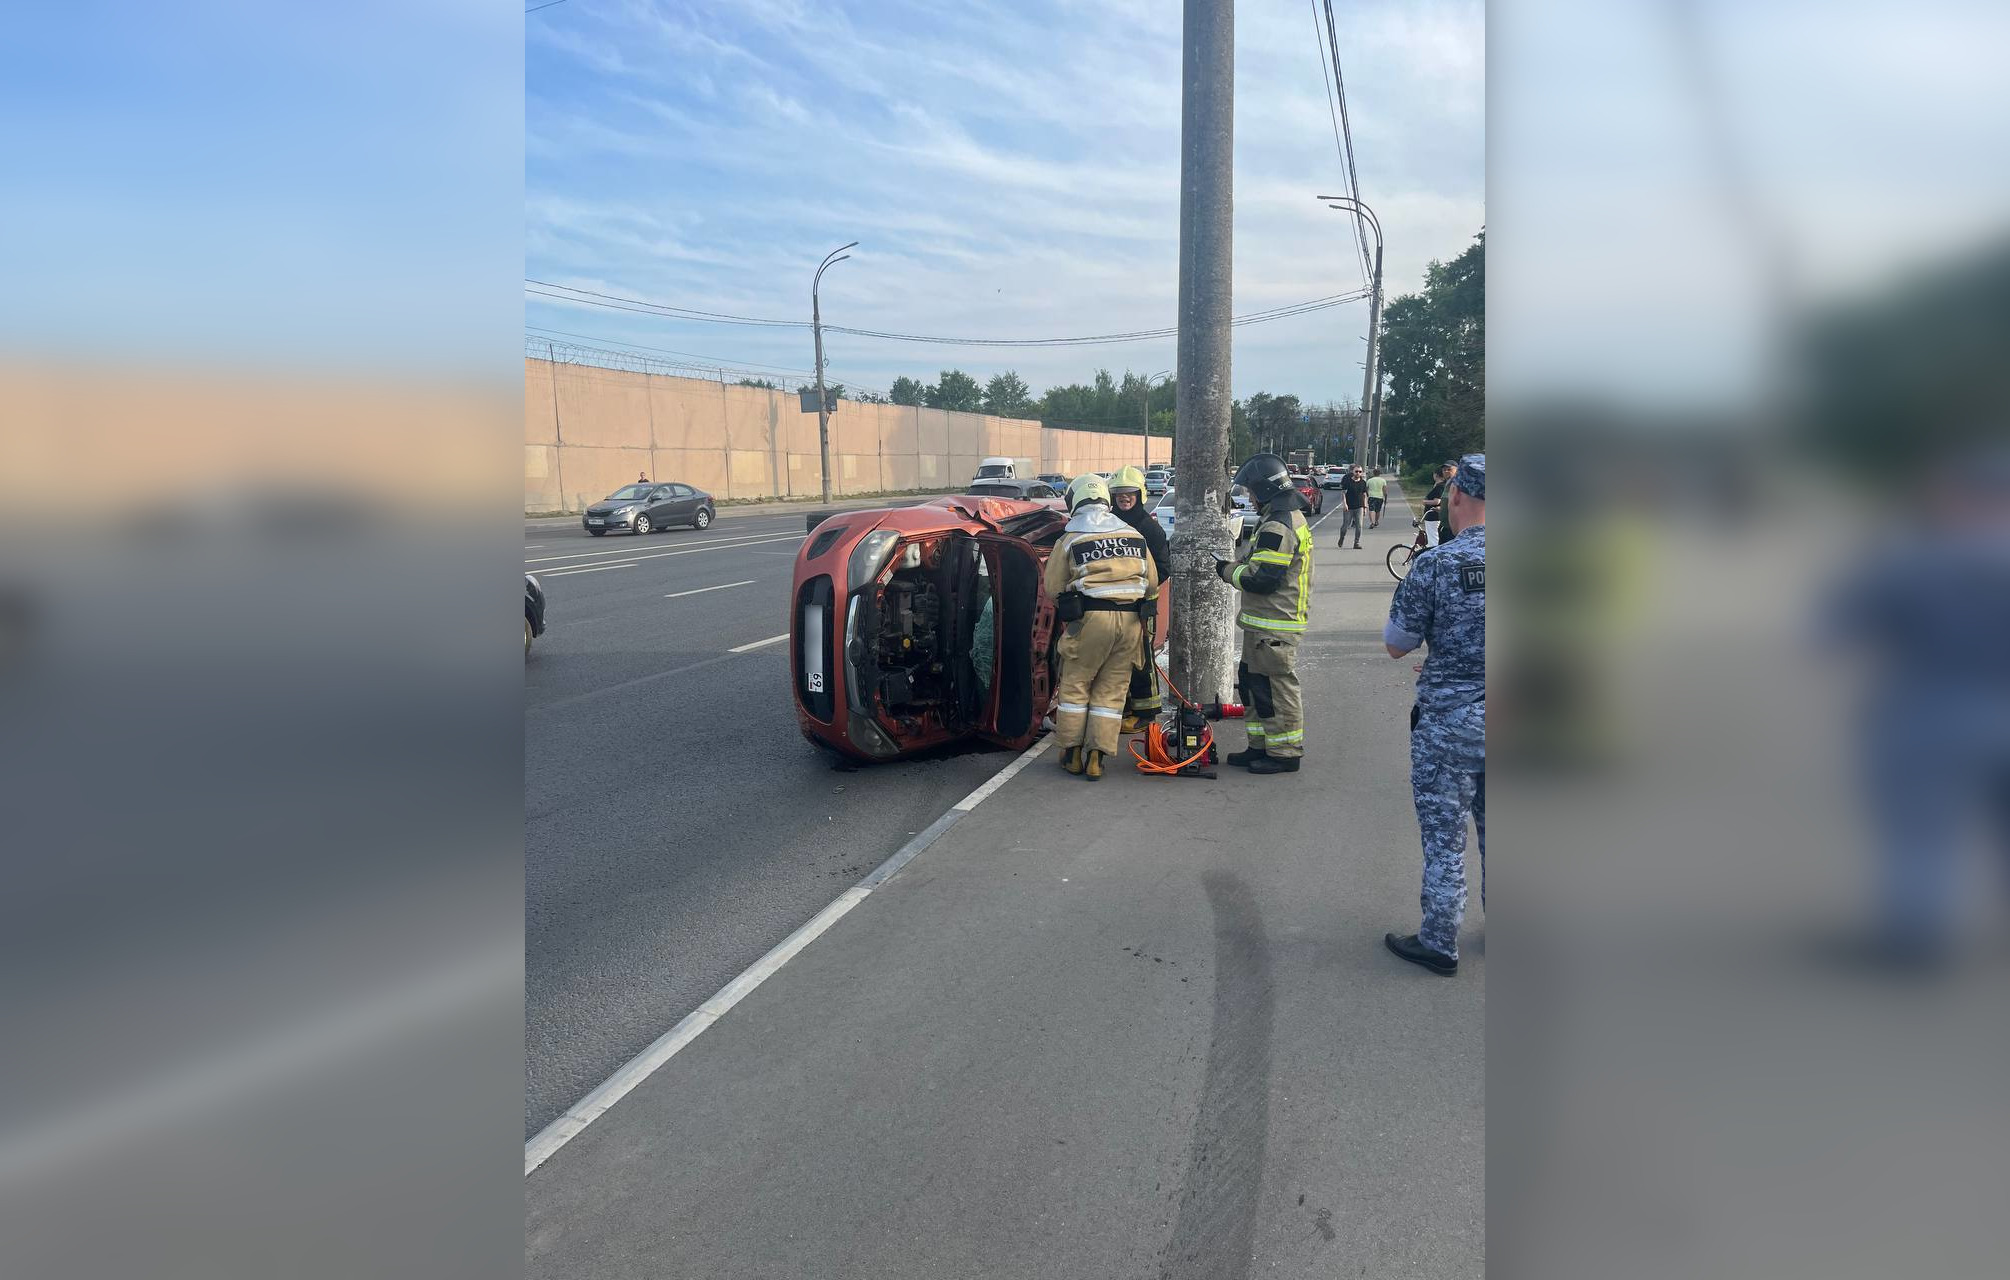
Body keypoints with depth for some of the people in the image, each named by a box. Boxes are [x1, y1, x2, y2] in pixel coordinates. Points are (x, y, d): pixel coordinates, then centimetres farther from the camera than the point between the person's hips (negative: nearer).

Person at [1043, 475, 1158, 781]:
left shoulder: (1070, 540, 1)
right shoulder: (1134, 536, 13)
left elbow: (1053, 588, 3)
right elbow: (1152, 583, 16)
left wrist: (1069, 607, 23)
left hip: (1091, 618, -3)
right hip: (1130, 620, 3)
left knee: (1075, 685, 11)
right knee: (1111, 690, 9)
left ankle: (1072, 754, 15)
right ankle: (1096, 758, 7)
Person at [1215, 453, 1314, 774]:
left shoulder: (1277, 527, -19)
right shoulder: (1293, 518, 16)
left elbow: (1262, 578, -23)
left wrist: (1229, 570, -8)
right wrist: (1236, 566, 12)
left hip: (1273, 627, -11)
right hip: (1266, 623, 11)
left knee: (1275, 687, -3)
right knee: (1253, 682, 17)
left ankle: (1285, 752, 5)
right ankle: (1261, 746, 25)